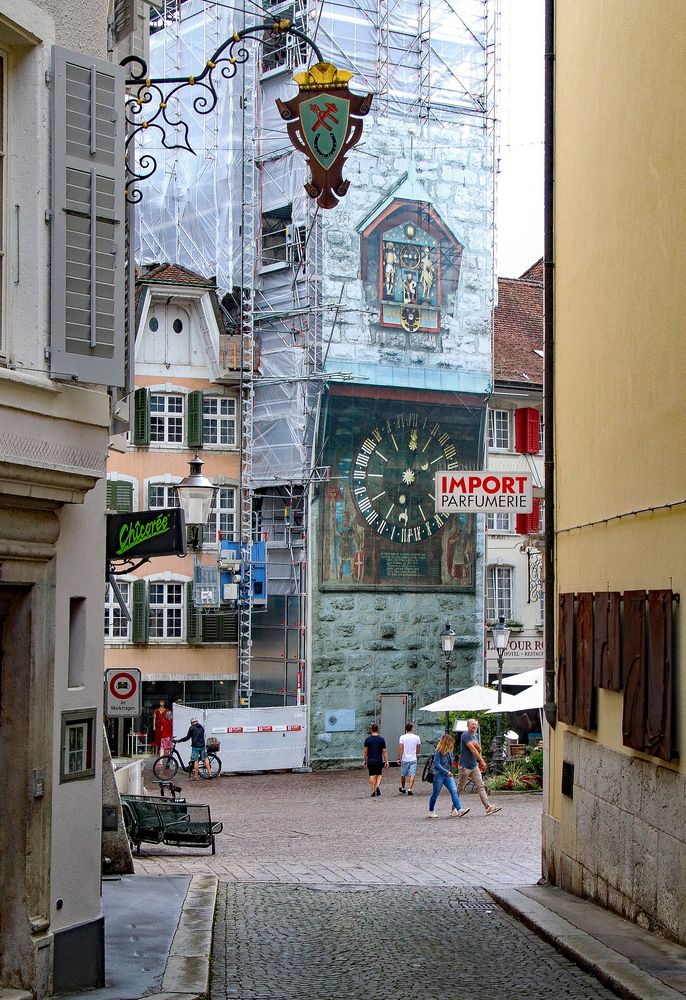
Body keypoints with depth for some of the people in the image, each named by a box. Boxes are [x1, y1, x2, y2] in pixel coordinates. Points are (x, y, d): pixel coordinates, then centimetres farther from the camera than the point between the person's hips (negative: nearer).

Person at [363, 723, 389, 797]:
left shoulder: (367, 739, -1)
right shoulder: (381, 739, -3)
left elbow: (365, 751, 1)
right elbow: (384, 751, -2)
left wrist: (365, 760, 10)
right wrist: (386, 761, 3)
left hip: (370, 760, 0)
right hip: (379, 760, 0)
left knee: (372, 776, 7)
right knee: (379, 775, 15)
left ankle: (373, 791, 5)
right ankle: (378, 786, -7)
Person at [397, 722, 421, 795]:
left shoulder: (402, 737, -7)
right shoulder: (417, 737, -1)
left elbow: (400, 748, -10)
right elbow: (418, 749, 9)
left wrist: (399, 758, -5)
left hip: (404, 759, 0)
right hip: (413, 759, 0)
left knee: (403, 775, 16)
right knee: (412, 775, -1)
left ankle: (402, 788, 31)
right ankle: (409, 789, -12)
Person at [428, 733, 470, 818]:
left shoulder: (449, 752, 9)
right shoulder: (439, 752, -13)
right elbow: (437, 764, -19)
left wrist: (450, 771, 14)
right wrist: (446, 772, -26)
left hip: (448, 775, 6)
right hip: (439, 775, -6)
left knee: (454, 791, -9)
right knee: (435, 794, 6)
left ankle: (459, 810, -19)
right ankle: (431, 811, 20)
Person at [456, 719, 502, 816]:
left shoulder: (476, 735, 12)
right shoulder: (465, 735, -13)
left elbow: (479, 749, 14)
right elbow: (472, 749, -21)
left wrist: (477, 745, -10)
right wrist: (482, 761, -25)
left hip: (474, 766, 7)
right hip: (465, 767, -7)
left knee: (481, 786, -2)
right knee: (460, 788, 2)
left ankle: (488, 807, -8)